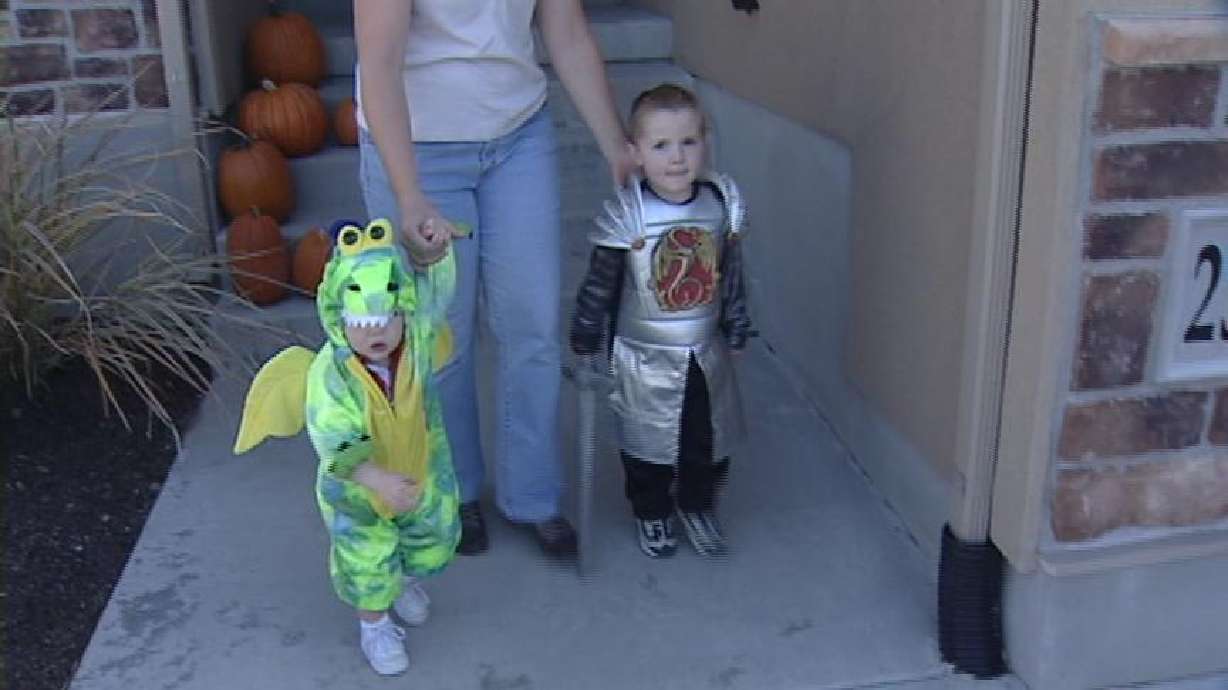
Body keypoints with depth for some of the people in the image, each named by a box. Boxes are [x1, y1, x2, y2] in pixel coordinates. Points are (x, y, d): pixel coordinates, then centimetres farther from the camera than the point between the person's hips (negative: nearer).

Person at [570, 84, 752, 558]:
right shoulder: (627, 214, -18)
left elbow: (732, 275, 6)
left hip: (707, 353, 3)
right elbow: (599, 284, -9)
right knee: (648, 442, 12)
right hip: (645, 356, -3)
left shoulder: (722, 202, -6)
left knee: (710, 440, 15)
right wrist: (585, 342, -3)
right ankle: (651, 514, 35)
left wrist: (736, 332, 12)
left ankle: (698, 508, 39)